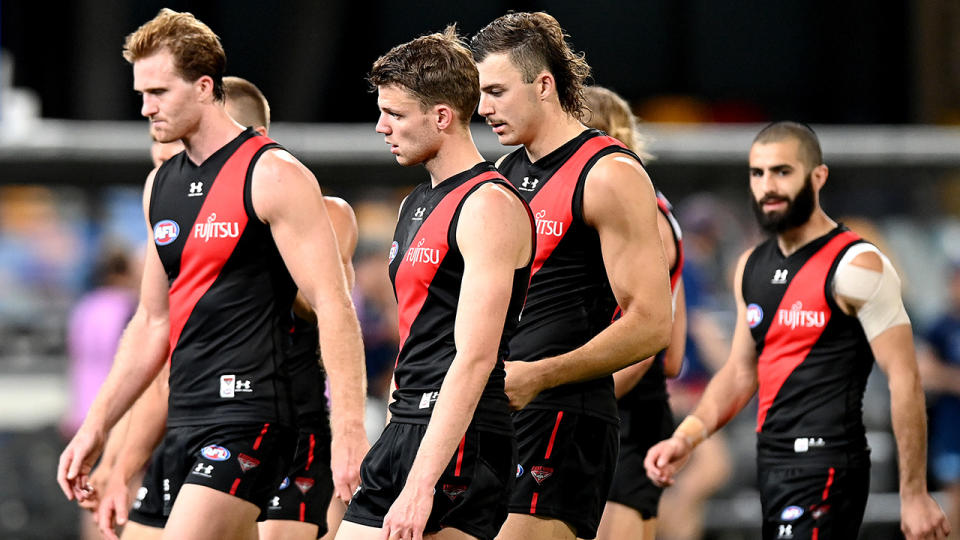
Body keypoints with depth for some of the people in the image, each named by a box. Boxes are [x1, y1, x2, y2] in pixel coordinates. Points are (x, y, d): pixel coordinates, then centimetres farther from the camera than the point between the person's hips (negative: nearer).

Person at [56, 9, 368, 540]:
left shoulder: (272, 175, -9)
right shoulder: (160, 186, 15)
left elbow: (333, 307, -14)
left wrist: (348, 433, -21)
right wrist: (96, 427, 19)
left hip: (249, 413, -8)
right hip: (185, 418, 8)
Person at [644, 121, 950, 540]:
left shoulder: (856, 267, -10)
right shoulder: (752, 267, 13)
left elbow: (904, 380, -12)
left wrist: (914, 495, -15)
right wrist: (686, 437, 4)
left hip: (826, 469, -8)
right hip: (771, 465, 8)